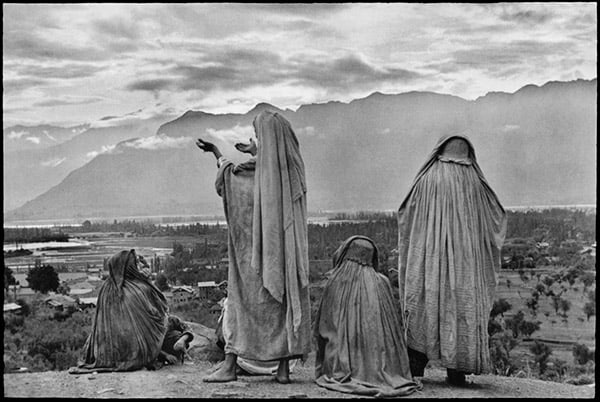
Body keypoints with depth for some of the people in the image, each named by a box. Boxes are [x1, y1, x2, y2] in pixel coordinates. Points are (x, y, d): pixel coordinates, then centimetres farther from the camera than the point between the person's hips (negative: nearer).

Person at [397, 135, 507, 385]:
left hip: (429, 253, -1)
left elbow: (404, 216, 5)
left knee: (424, 302, 5)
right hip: (465, 255, 1)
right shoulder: (474, 182, 4)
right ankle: (456, 369, 3)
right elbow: (498, 218, 13)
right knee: (462, 302, 5)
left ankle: (416, 364, -1)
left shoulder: (427, 179, 0)